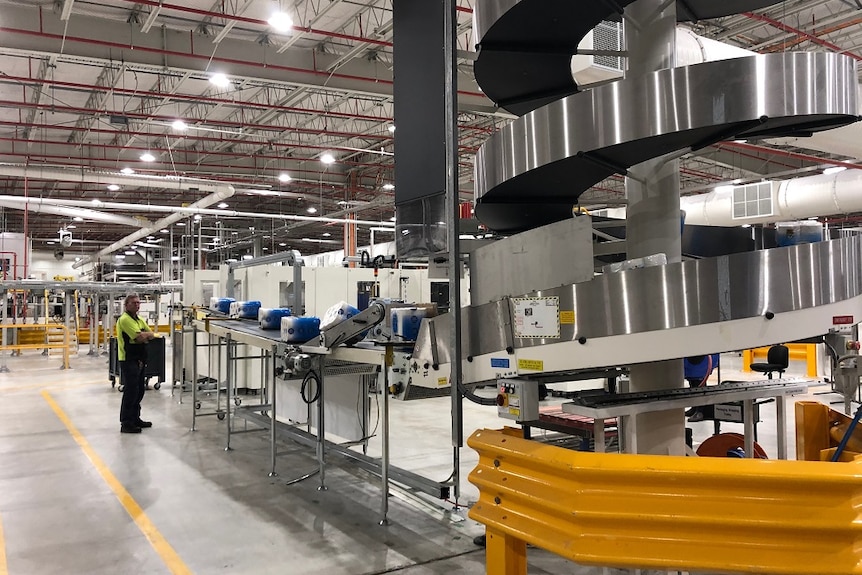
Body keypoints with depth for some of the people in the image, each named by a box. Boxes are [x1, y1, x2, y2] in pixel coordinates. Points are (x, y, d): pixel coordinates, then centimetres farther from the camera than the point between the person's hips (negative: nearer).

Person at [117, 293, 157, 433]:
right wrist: (146, 334, -1)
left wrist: (143, 335, -9)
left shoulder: (139, 320, 17)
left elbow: (151, 335, 10)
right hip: (128, 360, -9)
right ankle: (126, 423, -2)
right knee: (130, 391, -7)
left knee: (139, 391, 14)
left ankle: (135, 418, 24)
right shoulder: (124, 319, -13)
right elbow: (140, 337, -21)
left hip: (139, 360, 9)